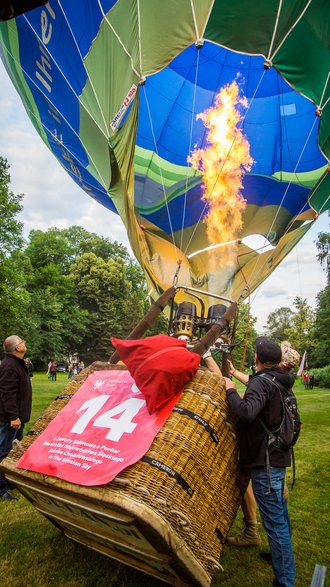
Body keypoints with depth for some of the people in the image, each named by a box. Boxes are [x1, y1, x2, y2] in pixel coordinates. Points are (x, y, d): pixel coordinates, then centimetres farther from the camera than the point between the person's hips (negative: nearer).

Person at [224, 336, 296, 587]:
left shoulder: (262, 382, -20)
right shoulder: (281, 382, 9)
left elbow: (247, 412, -37)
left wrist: (231, 390, -19)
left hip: (264, 462, -10)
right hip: (278, 456, 10)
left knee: (275, 522, -1)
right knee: (280, 515, 25)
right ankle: (283, 555, 44)